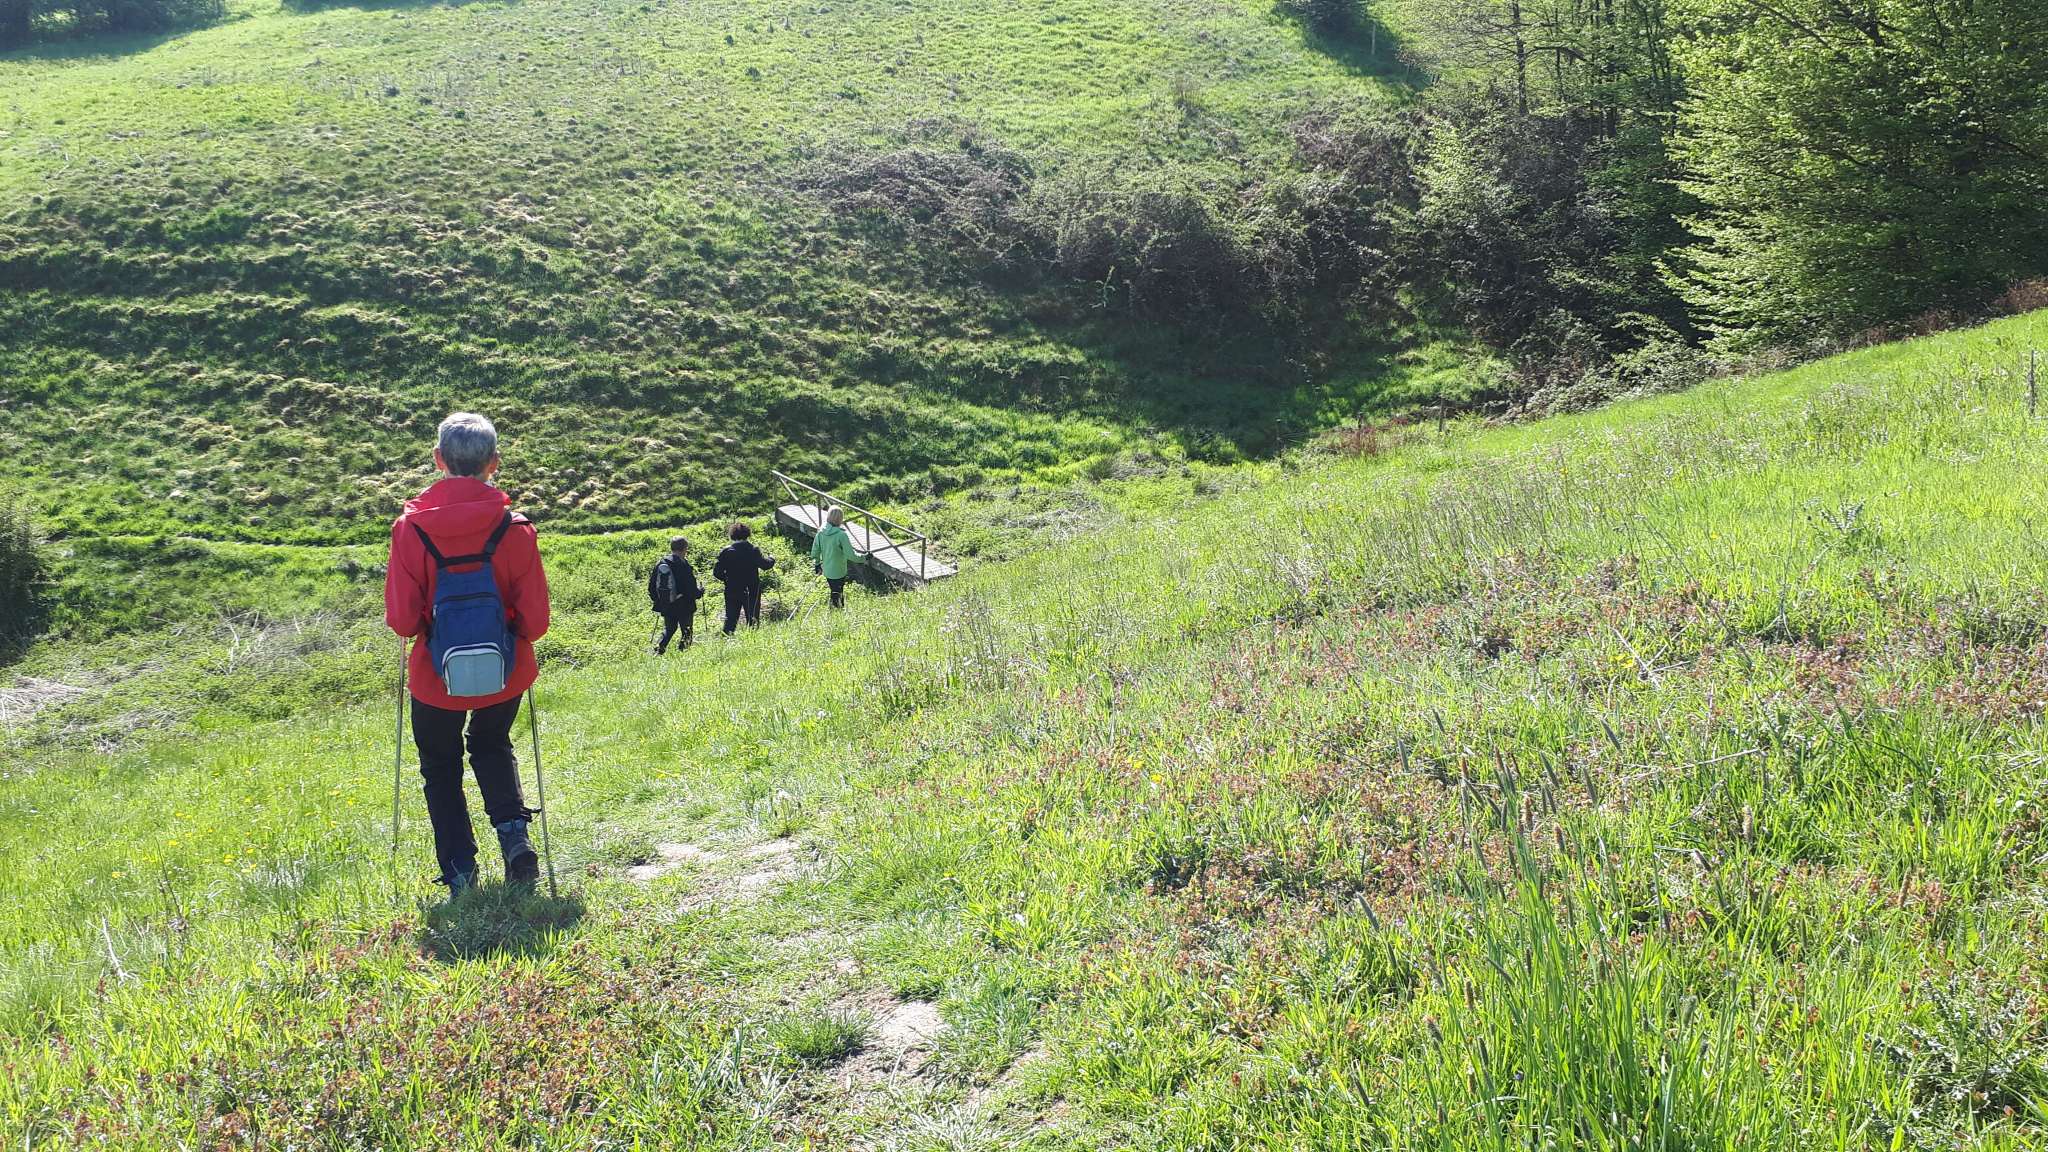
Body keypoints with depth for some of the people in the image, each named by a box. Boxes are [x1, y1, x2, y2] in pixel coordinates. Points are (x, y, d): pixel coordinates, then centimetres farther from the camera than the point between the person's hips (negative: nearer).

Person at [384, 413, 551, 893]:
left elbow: (402, 621, -15)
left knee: (440, 766, 22)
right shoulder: (514, 528, -13)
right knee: (493, 746, 29)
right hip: (504, 672, 2)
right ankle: (512, 828, 7)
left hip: (437, 673, -1)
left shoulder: (412, 527, -15)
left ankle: (459, 869, 15)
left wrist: (425, 624, 8)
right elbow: (535, 621, -10)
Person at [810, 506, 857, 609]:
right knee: (837, 596, 6)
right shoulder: (841, 535, -24)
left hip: (827, 571, 6)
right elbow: (850, 555, -21)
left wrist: (817, 565, 19)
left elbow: (815, 551, 2)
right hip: (838, 572, -6)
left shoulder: (821, 533, -6)